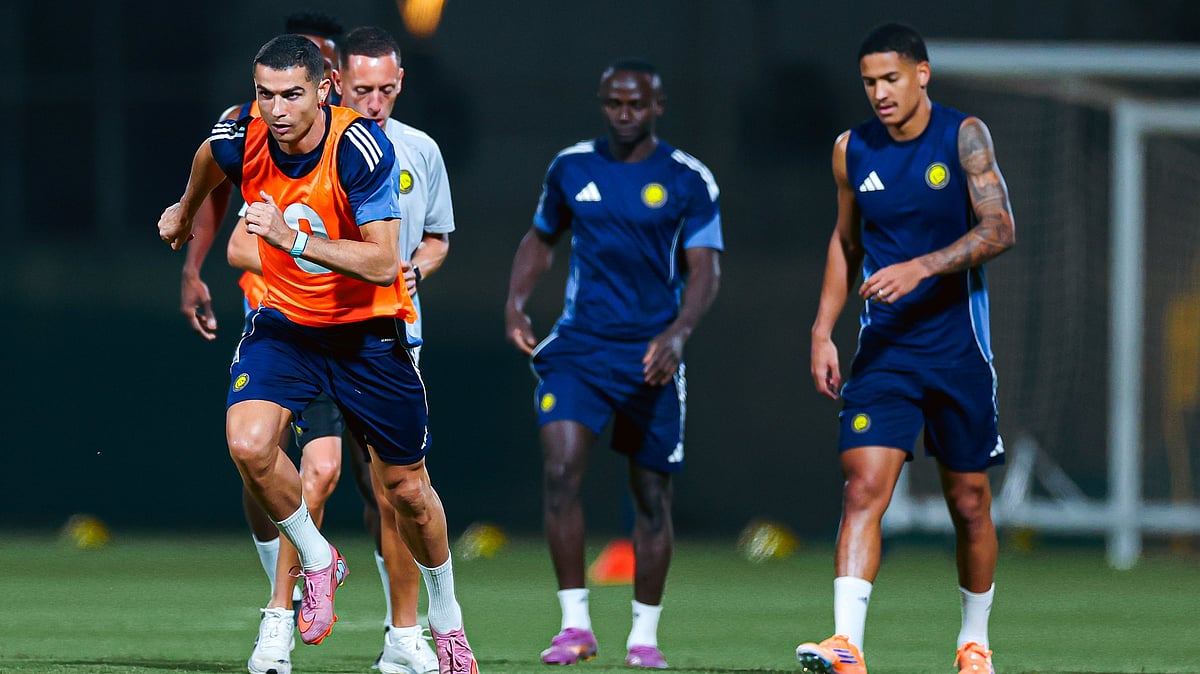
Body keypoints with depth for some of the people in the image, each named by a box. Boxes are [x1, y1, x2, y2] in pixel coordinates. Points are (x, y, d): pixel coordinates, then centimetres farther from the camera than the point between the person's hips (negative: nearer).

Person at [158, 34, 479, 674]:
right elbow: (208, 160, 13)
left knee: (406, 488, 7)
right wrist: (184, 212, 32)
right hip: (285, 320, 2)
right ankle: (318, 562, 2)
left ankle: (446, 617, 33)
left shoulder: (360, 147, -27)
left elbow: (384, 263, -31)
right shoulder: (241, 137, -15)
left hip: (367, 331, -2)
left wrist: (293, 238, -39)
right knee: (249, 444, -24)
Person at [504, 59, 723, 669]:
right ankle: (575, 624, -13)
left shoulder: (689, 180, -2)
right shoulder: (571, 168, 6)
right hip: (578, 346, 1)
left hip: (651, 358, -1)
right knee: (560, 470, -18)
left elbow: (705, 269, -6)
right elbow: (541, 238, 20)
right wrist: (516, 303, 3)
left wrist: (679, 332, -23)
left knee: (651, 494, 5)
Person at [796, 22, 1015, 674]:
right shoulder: (852, 150, 4)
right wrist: (823, 331, 10)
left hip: (958, 345, -2)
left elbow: (999, 229, -16)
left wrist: (921, 267, -28)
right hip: (883, 346, 2)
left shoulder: (963, 136, -7)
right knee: (863, 486, -15)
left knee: (969, 502, 7)